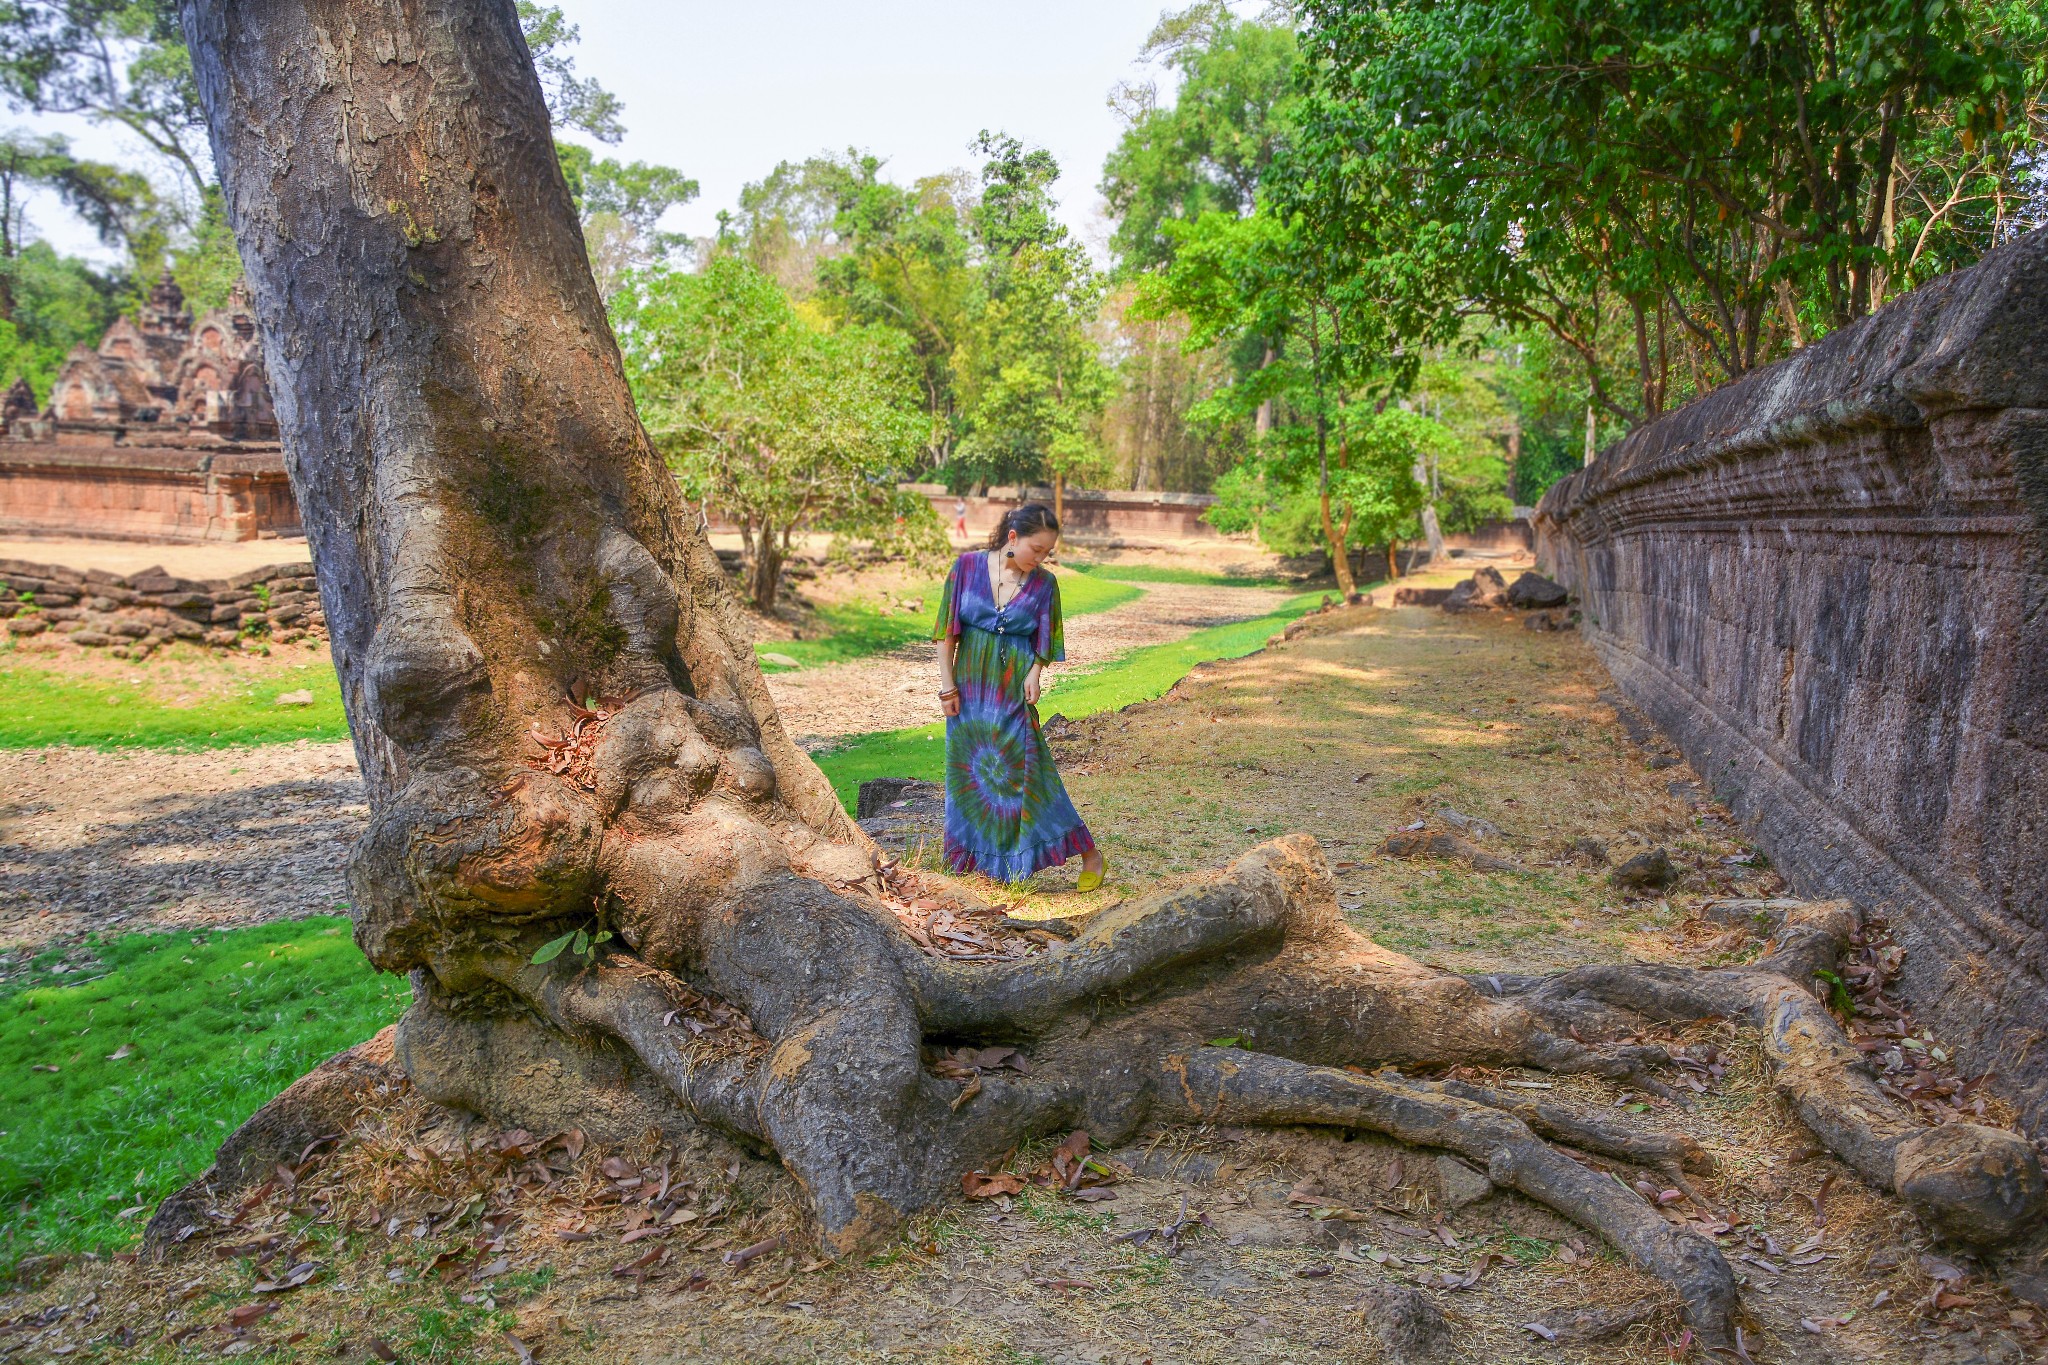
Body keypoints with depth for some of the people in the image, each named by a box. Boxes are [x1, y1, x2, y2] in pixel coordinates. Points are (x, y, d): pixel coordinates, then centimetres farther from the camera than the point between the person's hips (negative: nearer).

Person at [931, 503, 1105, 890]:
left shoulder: (1044, 583, -5)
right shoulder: (967, 566, -6)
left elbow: (1045, 643, 2)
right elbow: (947, 630, -2)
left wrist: (1034, 674, -17)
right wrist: (948, 685, -4)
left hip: (1014, 689, -2)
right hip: (970, 686, 2)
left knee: (1026, 771, -3)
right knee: (970, 771, 10)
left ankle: (1089, 855, 9)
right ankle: (977, 854, 27)